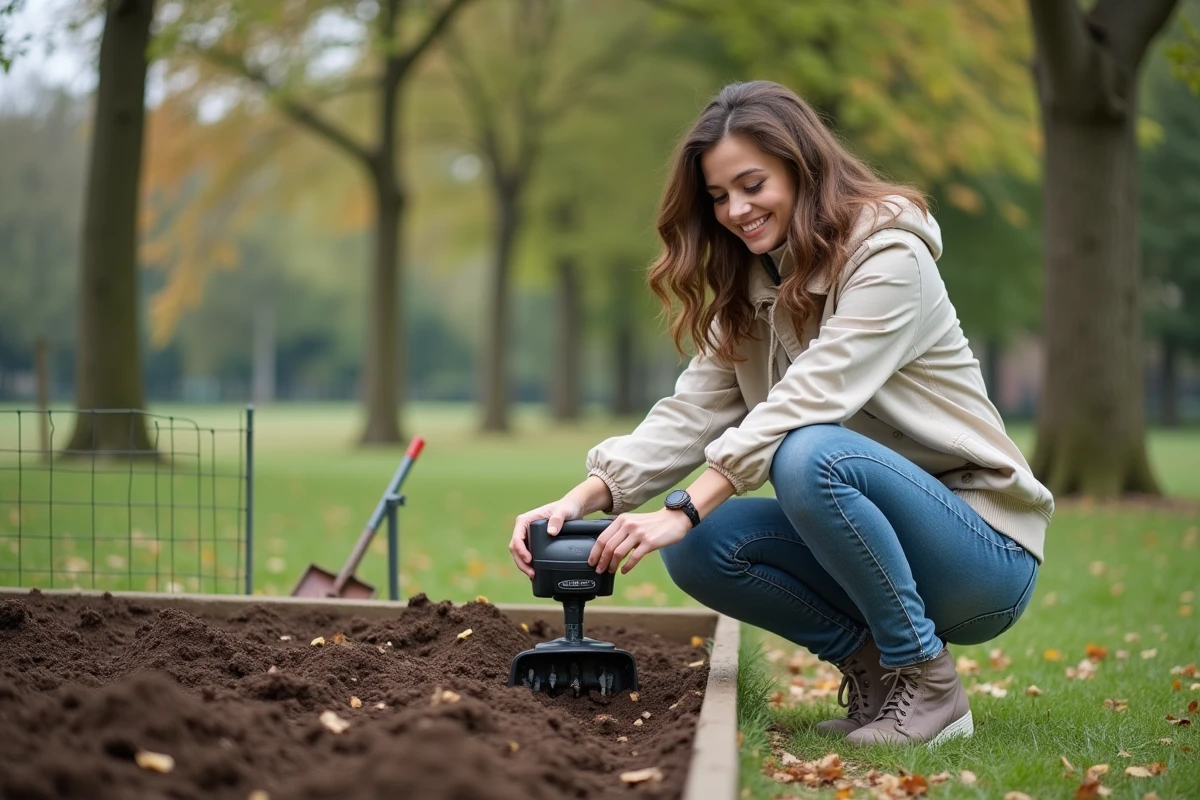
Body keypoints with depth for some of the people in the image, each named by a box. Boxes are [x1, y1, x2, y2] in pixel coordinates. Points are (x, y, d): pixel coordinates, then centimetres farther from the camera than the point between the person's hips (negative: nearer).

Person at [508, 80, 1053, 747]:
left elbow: (808, 399, -26)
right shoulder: (752, 288, 9)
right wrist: (588, 496, -19)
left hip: (987, 553, -7)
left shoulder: (888, 254, -15)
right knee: (699, 551, -14)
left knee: (812, 456, -33)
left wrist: (685, 509, -33)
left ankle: (928, 683, -17)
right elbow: (692, 411, -3)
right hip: (880, 536, 7)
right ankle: (871, 663, 2)